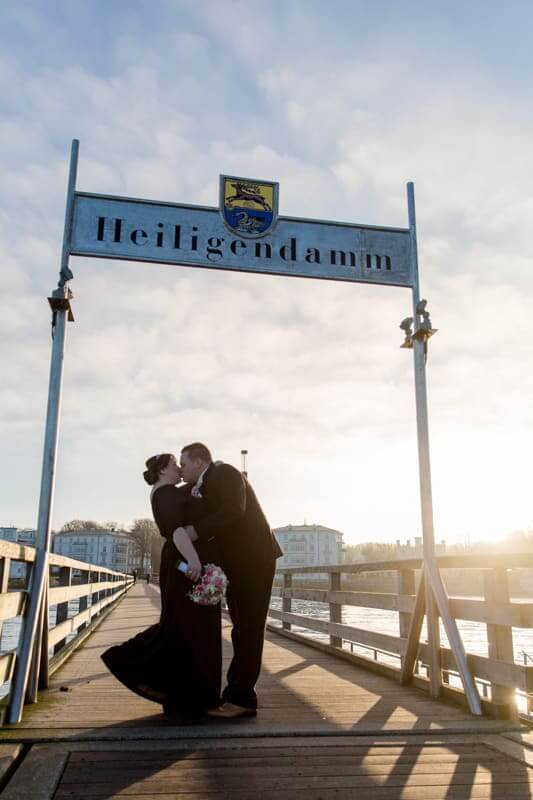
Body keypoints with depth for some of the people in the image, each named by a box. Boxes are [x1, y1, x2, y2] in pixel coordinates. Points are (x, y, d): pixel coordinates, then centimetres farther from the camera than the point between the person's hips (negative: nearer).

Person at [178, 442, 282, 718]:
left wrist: (196, 530, -23)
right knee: (242, 628, 12)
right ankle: (237, 694, 18)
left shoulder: (225, 473, -9)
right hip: (237, 563, 10)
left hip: (254, 559, -10)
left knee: (248, 628, -6)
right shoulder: (200, 488, 18)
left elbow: (233, 511, -26)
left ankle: (241, 698, -2)